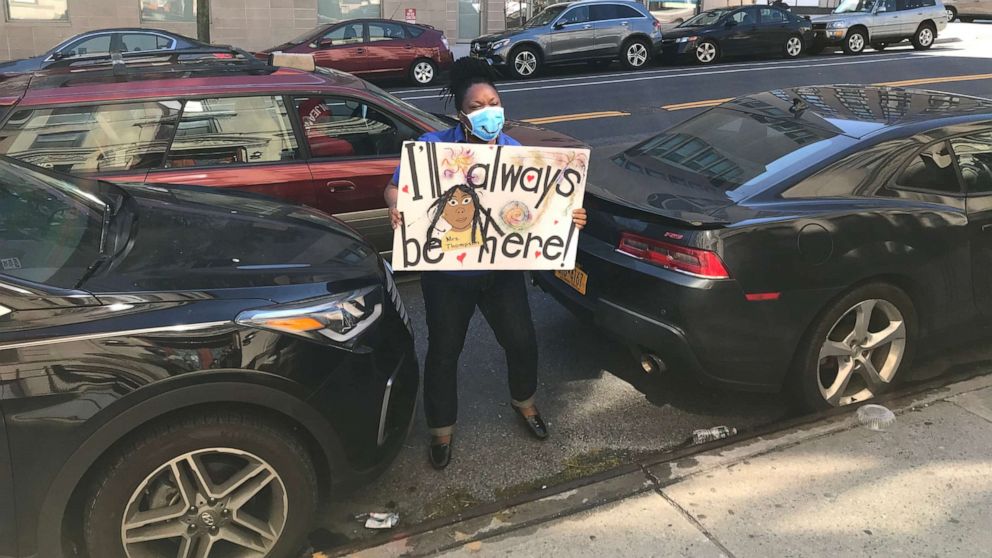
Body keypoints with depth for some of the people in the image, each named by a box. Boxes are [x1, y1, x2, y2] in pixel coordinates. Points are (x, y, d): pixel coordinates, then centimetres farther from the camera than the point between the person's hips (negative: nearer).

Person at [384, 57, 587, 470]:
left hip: (502, 269, 3)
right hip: (447, 273, -2)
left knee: (521, 340, 11)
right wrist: (396, 210, -30)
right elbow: (395, 188, -7)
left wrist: (569, 218, -16)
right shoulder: (434, 146, -11)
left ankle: (523, 401, 43)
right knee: (444, 351, 7)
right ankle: (441, 430, 30)